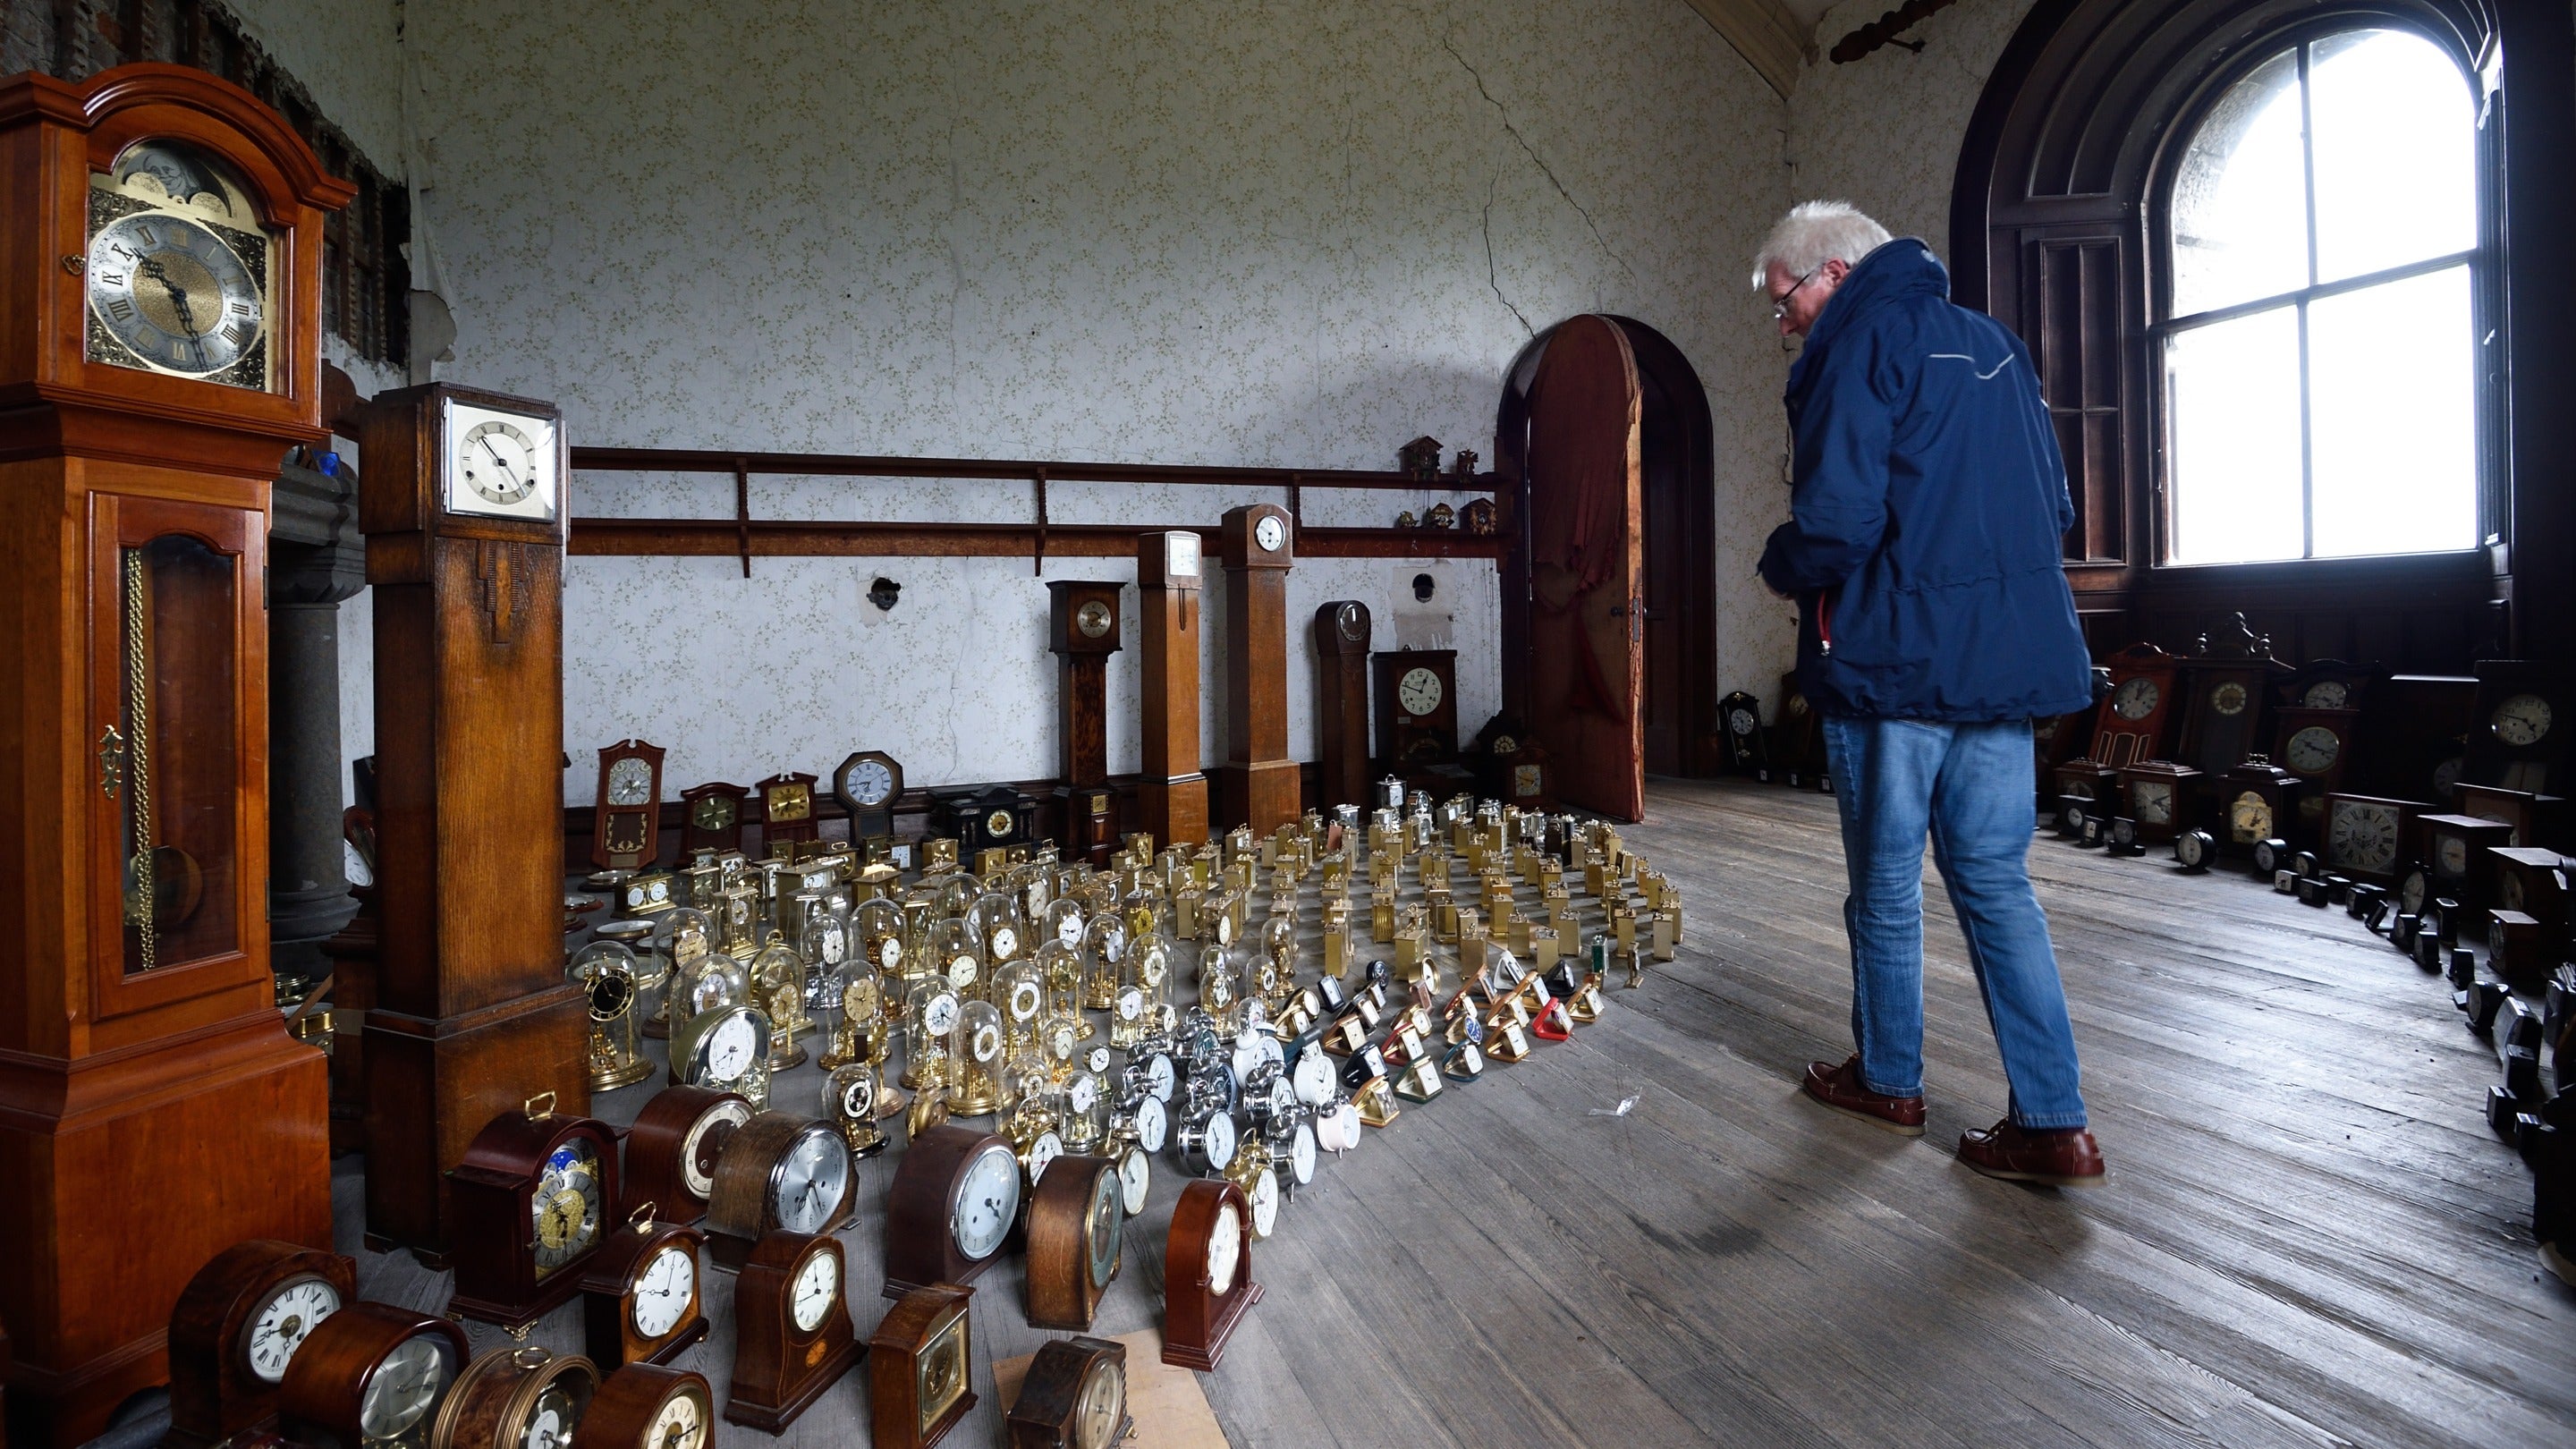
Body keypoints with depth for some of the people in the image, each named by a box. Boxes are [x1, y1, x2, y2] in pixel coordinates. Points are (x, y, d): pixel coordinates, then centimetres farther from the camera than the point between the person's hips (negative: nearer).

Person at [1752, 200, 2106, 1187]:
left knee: (1886, 883, 7)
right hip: (2009, 658, 8)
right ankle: (2054, 1124, 10)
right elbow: (2053, 503, 20)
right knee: (1997, 881, 10)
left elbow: (1835, 523, -20)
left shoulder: (1859, 342, -8)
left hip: (1895, 659, -7)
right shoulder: (1995, 342, 18)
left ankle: (1887, 1079, 24)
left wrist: (1782, 569, -1)